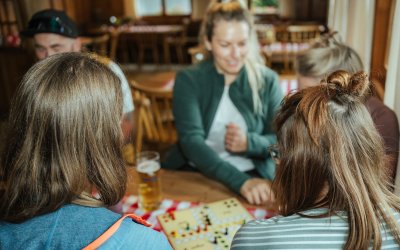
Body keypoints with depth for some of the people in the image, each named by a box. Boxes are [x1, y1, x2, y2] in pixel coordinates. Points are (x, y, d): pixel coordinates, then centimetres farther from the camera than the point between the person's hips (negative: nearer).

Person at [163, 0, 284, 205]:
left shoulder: (267, 80, 2)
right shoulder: (188, 79, -3)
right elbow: (191, 140, -16)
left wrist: (250, 143, -18)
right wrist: (240, 181, -29)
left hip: (254, 174, 1)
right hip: (194, 173, -1)